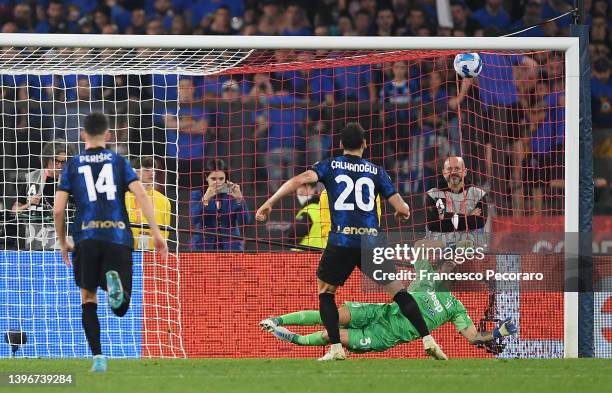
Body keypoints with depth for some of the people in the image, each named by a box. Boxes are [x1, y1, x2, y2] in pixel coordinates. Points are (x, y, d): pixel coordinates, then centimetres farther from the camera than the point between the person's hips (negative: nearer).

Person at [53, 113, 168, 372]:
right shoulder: (119, 162, 11)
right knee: (120, 309, 3)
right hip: (118, 238, 0)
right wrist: (156, 232, -2)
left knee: (88, 299, 15)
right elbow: (141, 196, -2)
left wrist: (62, 242, 19)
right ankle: (114, 283, -34)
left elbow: (58, 209, 6)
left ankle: (97, 357, 1)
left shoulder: (73, 165, 11)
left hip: (86, 238, 0)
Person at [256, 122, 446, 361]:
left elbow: (301, 180, -8)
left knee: (325, 291, 17)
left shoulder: (329, 166, 9)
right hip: (372, 241, 1)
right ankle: (428, 340, -1)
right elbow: (402, 209, 7)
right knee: (398, 292, 9)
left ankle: (336, 348, 3)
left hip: (341, 241, -1)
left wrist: (269, 203, -5)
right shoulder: (376, 171, 12)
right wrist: (402, 211, 32)